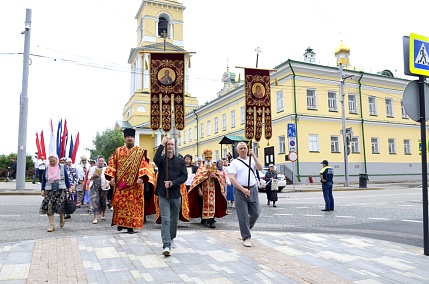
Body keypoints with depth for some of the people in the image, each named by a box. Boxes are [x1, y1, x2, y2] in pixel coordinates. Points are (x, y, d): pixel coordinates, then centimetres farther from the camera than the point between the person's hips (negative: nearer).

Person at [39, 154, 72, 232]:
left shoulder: (62, 167, 4)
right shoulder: (47, 169, 7)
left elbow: (66, 178, 7)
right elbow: (43, 180, 12)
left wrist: (69, 188, 4)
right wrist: (43, 190, 5)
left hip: (60, 190, -2)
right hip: (49, 190, 2)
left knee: (60, 205, -11)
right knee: (49, 206, -6)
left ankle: (62, 218, 21)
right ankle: (51, 225, 2)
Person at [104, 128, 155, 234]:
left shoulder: (140, 152, 6)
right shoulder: (118, 151, 12)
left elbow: (144, 165, -3)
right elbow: (112, 164, 9)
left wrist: (141, 177, -17)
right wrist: (112, 177, -4)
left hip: (134, 184, -1)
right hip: (120, 183, 2)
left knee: (133, 204, -1)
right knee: (119, 203, 1)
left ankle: (130, 225, 5)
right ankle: (120, 223, 15)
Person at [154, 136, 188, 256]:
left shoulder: (180, 161, 7)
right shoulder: (161, 159, 2)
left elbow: (184, 176, -1)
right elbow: (155, 159, -23)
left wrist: (172, 183, -14)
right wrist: (161, 144, -21)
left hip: (176, 194, 3)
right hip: (163, 194, -3)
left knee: (174, 219, 16)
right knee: (165, 220, -10)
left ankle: (171, 238, 38)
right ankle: (166, 245, -10)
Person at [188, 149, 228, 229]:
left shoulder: (214, 169, 11)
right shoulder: (200, 169, 5)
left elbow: (219, 179, 8)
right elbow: (197, 180, -3)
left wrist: (215, 177, -14)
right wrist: (199, 190, -12)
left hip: (212, 191, 1)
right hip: (203, 191, -1)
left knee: (212, 205, -6)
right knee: (203, 204, 5)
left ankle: (211, 221, -7)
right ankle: (203, 218, 22)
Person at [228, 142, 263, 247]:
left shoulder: (252, 160, 12)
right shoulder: (234, 163, 1)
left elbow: (260, 168, -6)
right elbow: (232, 178, -8)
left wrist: (253, 155, -8)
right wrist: (243, 189, -16)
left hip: (253, 189, 4)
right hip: (240, 190, -4)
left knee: (256, 213, 6)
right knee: (243, 215, -1)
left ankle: (245, 229, 31)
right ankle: (246, 237, 11)